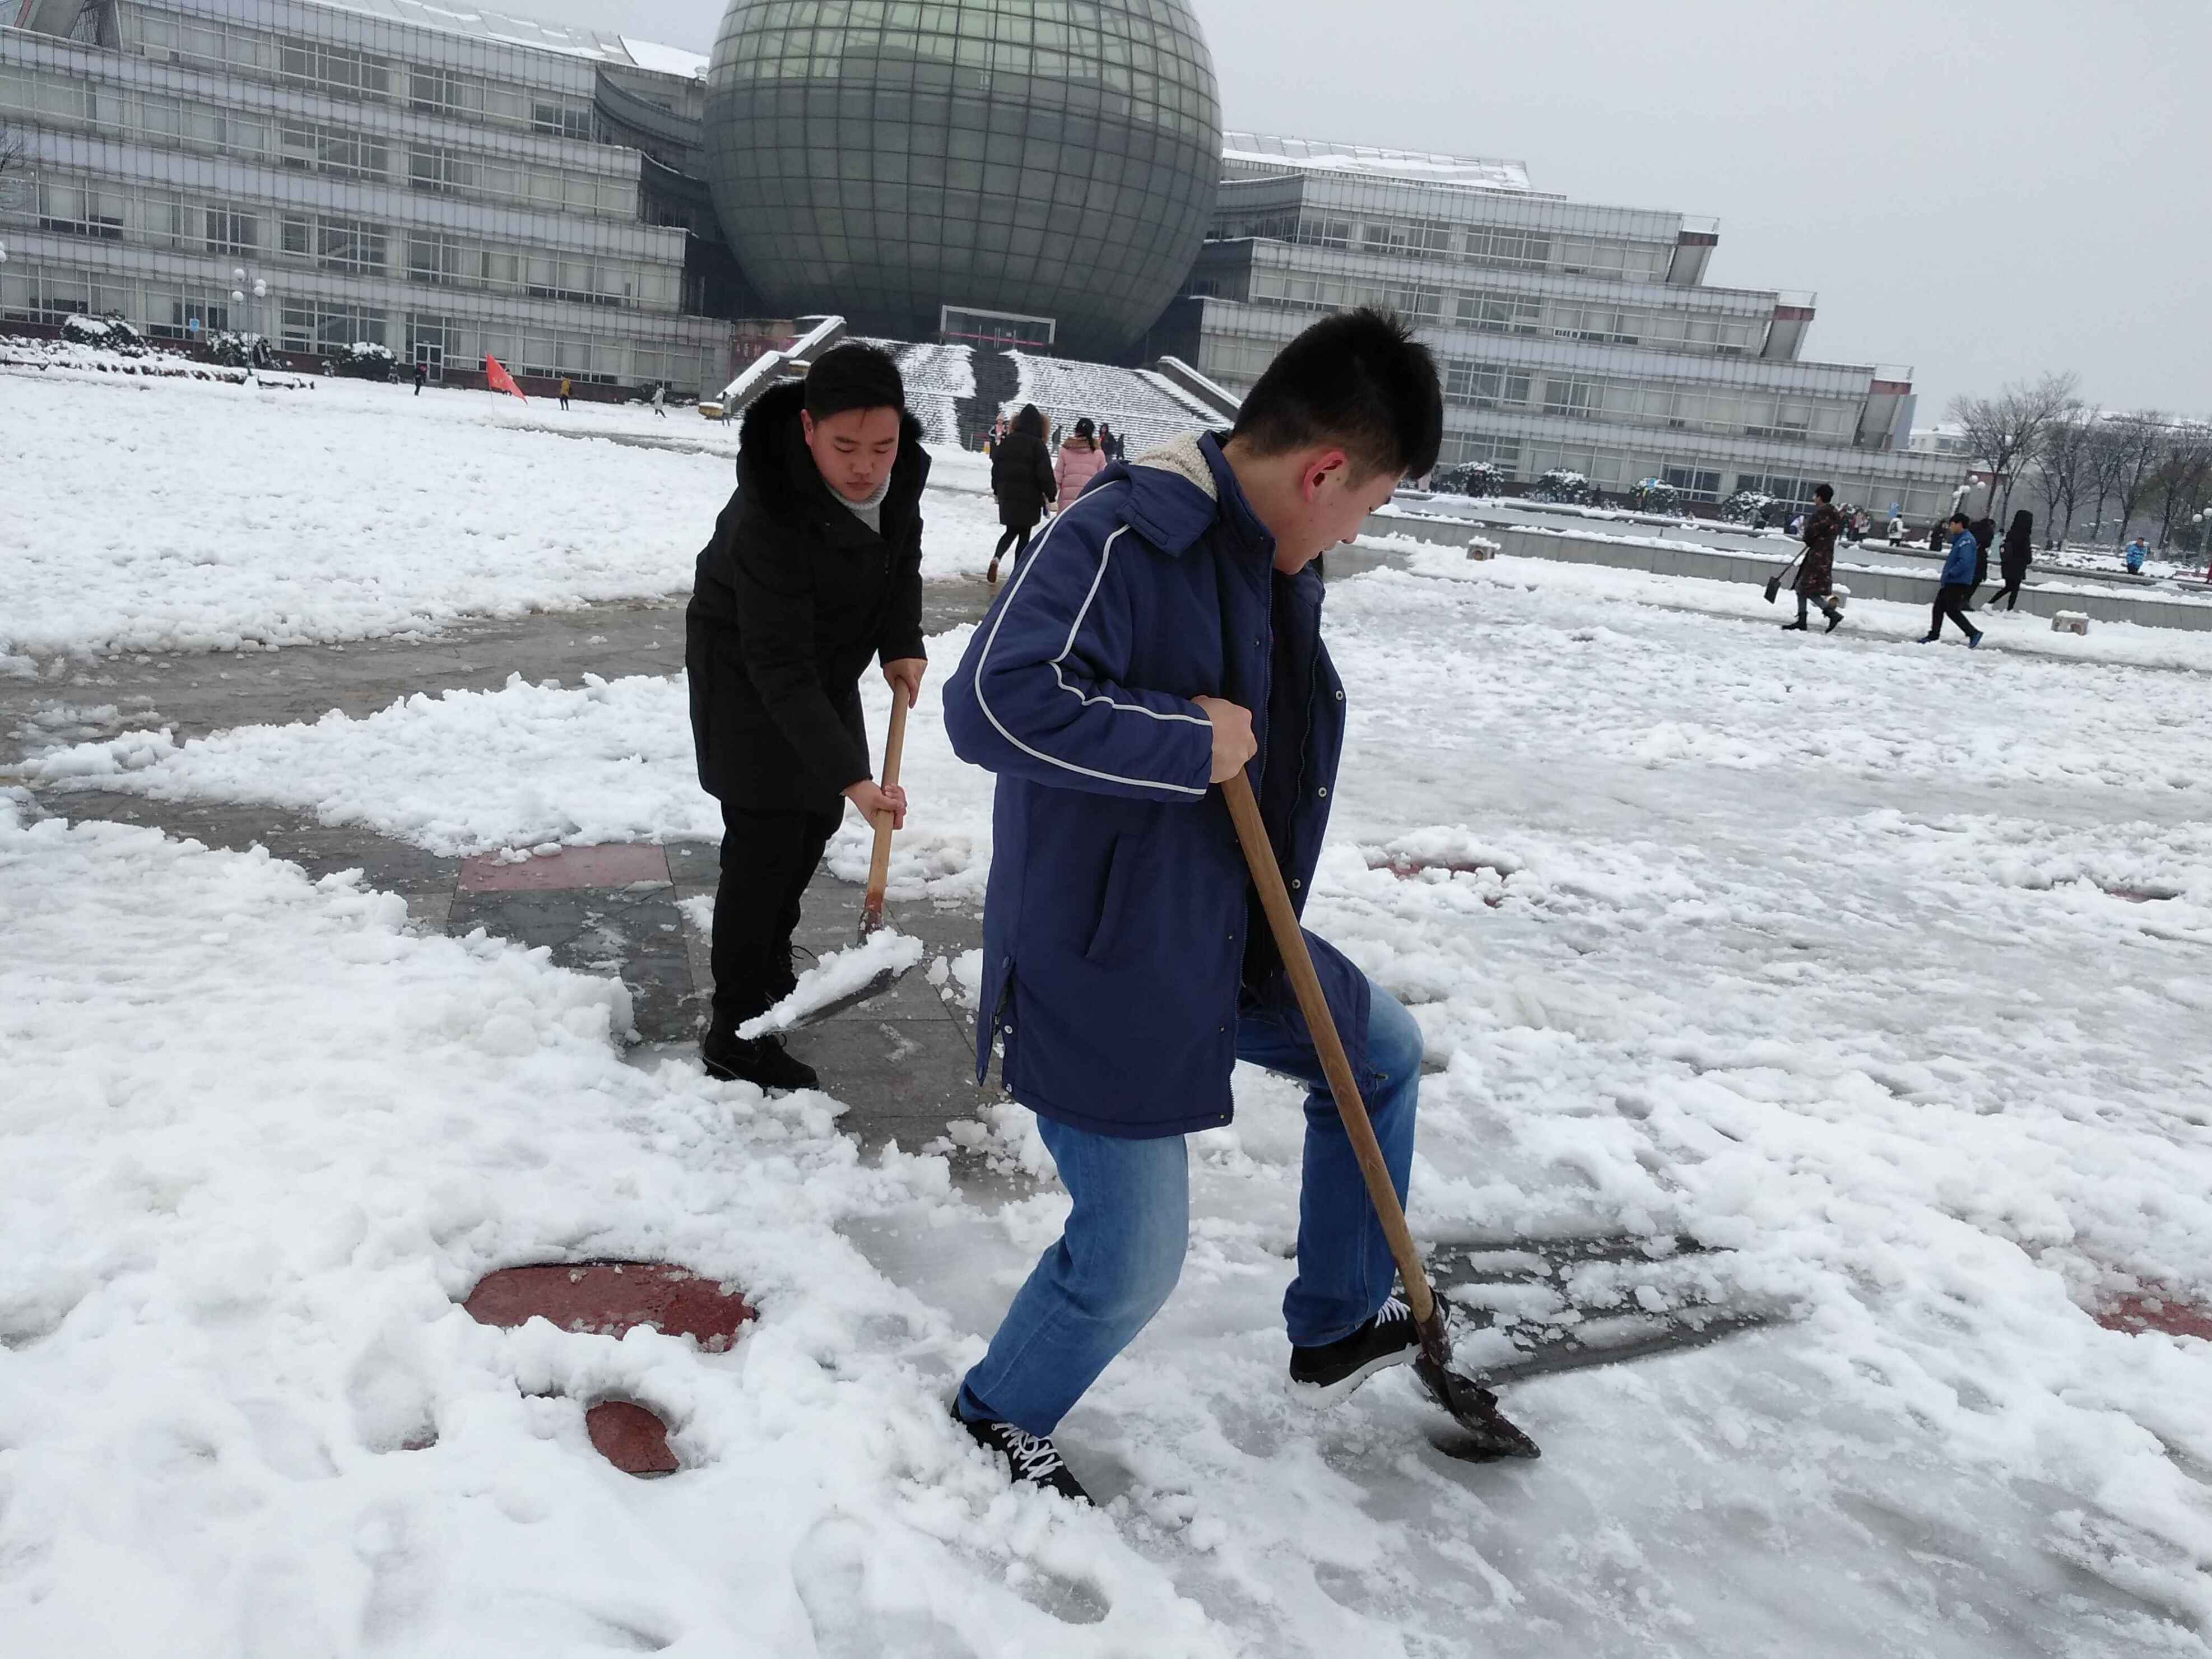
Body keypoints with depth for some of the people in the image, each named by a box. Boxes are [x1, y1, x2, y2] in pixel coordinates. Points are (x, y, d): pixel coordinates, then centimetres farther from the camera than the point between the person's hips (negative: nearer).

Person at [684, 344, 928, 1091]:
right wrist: (850, 774, -43)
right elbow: (780, 668, -37)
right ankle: (736, 1035, -2)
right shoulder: (771, 515, -38)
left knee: (815, 821, 17)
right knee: (765, 841, -10)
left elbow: (902, 552, 5)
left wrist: (902, 643, -6)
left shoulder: (901, 467, -17)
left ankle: (768, 965, 38)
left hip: (827, 661, 7)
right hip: (746, 671, -7)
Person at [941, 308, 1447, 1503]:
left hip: (1222, 942, 10)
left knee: (1384, 1052, 23)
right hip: (1101, 967, -10)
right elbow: (996, 702, -38)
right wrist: (1189, 740, -30)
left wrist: (1277, 936, 20)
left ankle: (1335, 1328, 39)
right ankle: (999, 1417, 31)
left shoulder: (1278, 563, 6)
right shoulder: (1123, 539, -25)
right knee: (1133, 1262, 0)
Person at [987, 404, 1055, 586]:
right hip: (1029, 497, -5)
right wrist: (1051, 494, -1)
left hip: (1007, 495, 5)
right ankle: (1018, 572, 4)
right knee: (1024, 534, 5)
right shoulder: (1037, 445, -11)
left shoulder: (1006, 441, 6)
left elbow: (996, 467, 13)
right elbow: (1045, 474, -12)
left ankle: (996, 557, -8)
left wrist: (997, 490, 23)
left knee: (1011, 531, 17)